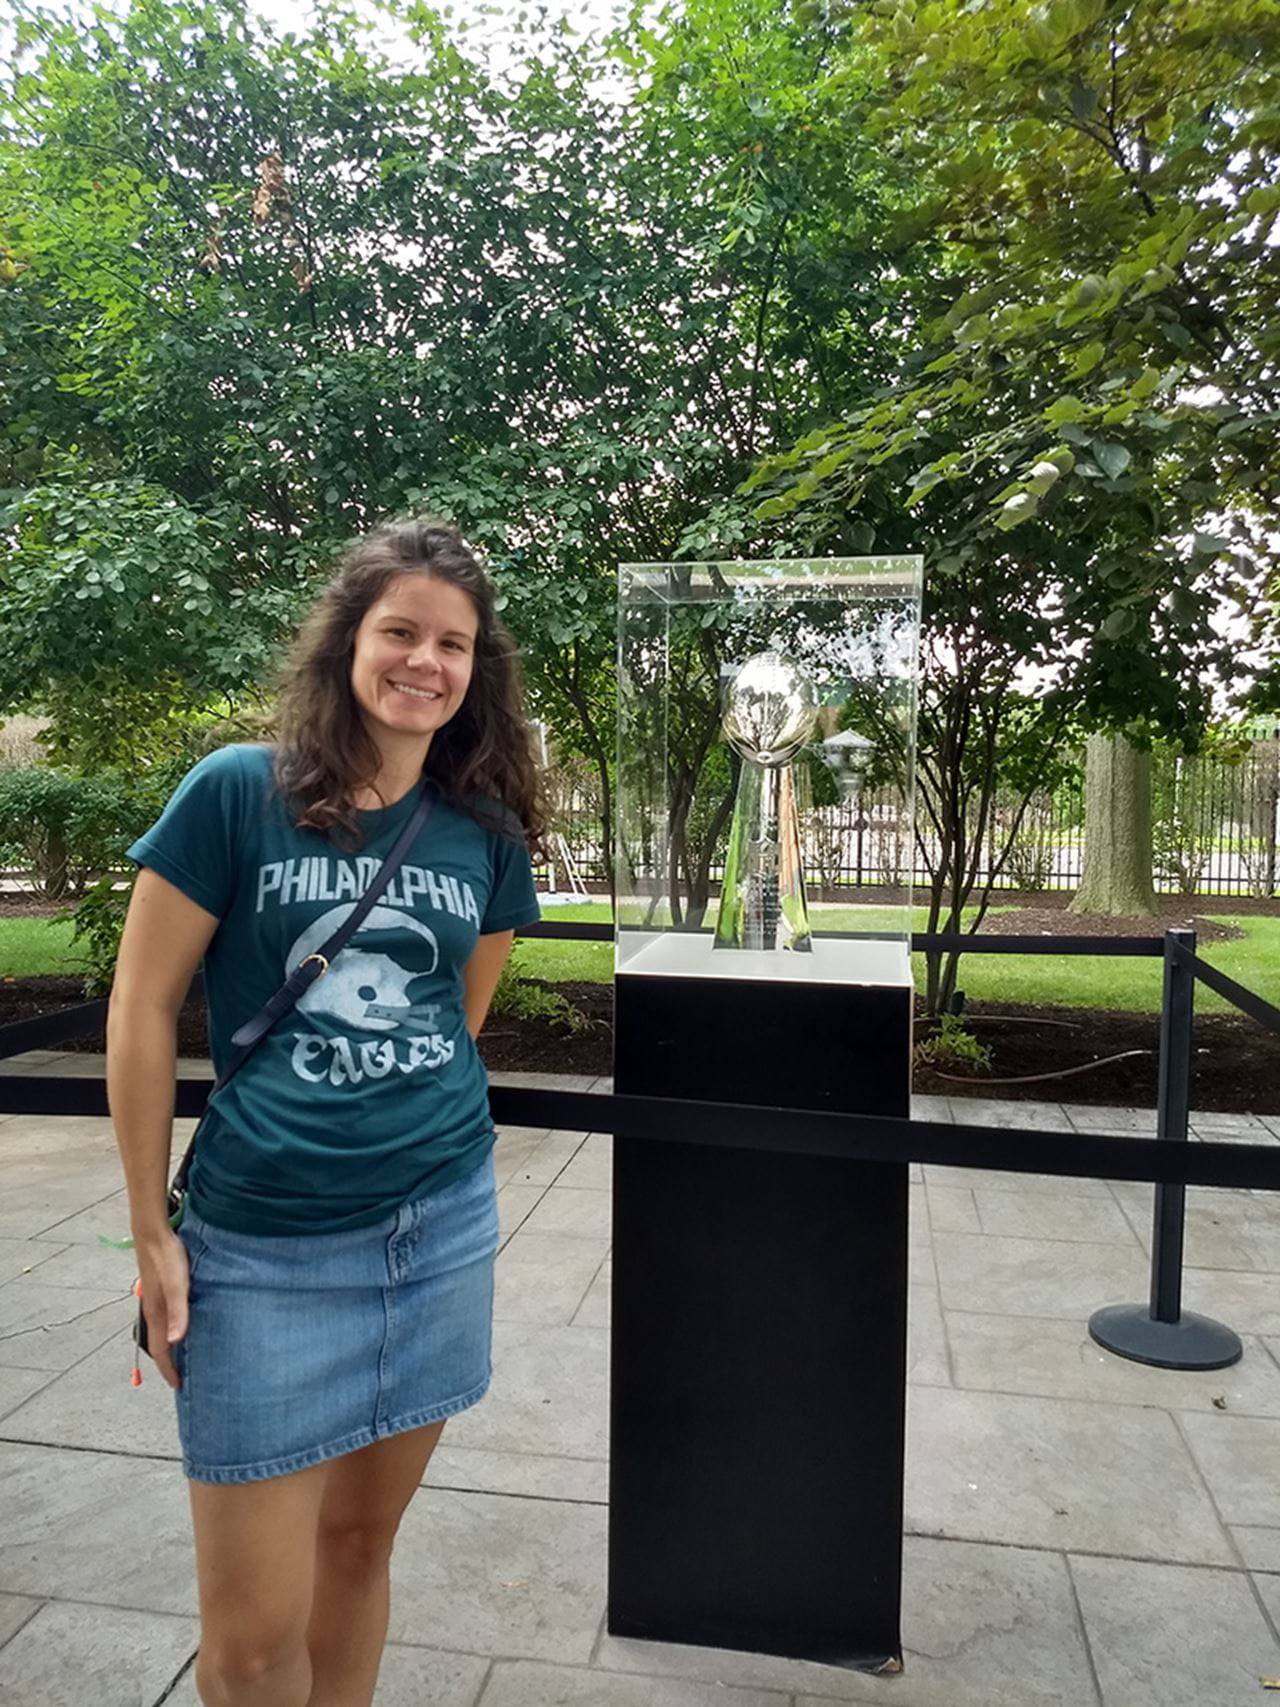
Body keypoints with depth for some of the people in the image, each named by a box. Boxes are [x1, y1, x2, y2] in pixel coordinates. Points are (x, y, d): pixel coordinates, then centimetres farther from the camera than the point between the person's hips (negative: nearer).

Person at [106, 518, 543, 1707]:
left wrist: (412, 1123, 12)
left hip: (442, 1227, 4)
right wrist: (151, 1233, -3)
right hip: (263, 1244, -3)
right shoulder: (237, 791, -8)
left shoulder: (486, 830, 2)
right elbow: (142, 1012, -5)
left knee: (360, 1542, 19)